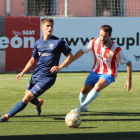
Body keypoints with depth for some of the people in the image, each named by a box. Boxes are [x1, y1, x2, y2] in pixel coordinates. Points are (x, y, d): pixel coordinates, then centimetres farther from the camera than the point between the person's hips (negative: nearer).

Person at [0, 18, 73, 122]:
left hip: (47, 78, -6)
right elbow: (33, 60, 17)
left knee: (27, 98, -11)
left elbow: (70, 56, -4)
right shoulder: (38, 43, 7)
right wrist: (23, 72, 7)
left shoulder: (59, 42, -9)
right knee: (28, 94, 20)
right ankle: (38, 103, 54)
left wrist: (59, 67, -16)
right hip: (36, 75, 6)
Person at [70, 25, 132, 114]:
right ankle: (83, 107, 37)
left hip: (109, 74, -4)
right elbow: (82, 51, 2)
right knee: (84, 91, 3)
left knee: (97, 87, -32)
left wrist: (129, 81, -14)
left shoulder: (116, 49, -25)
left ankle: (81, 107, -20)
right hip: (96, 72, 4)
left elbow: (128, 63, -14)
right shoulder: (94, 42, -15)